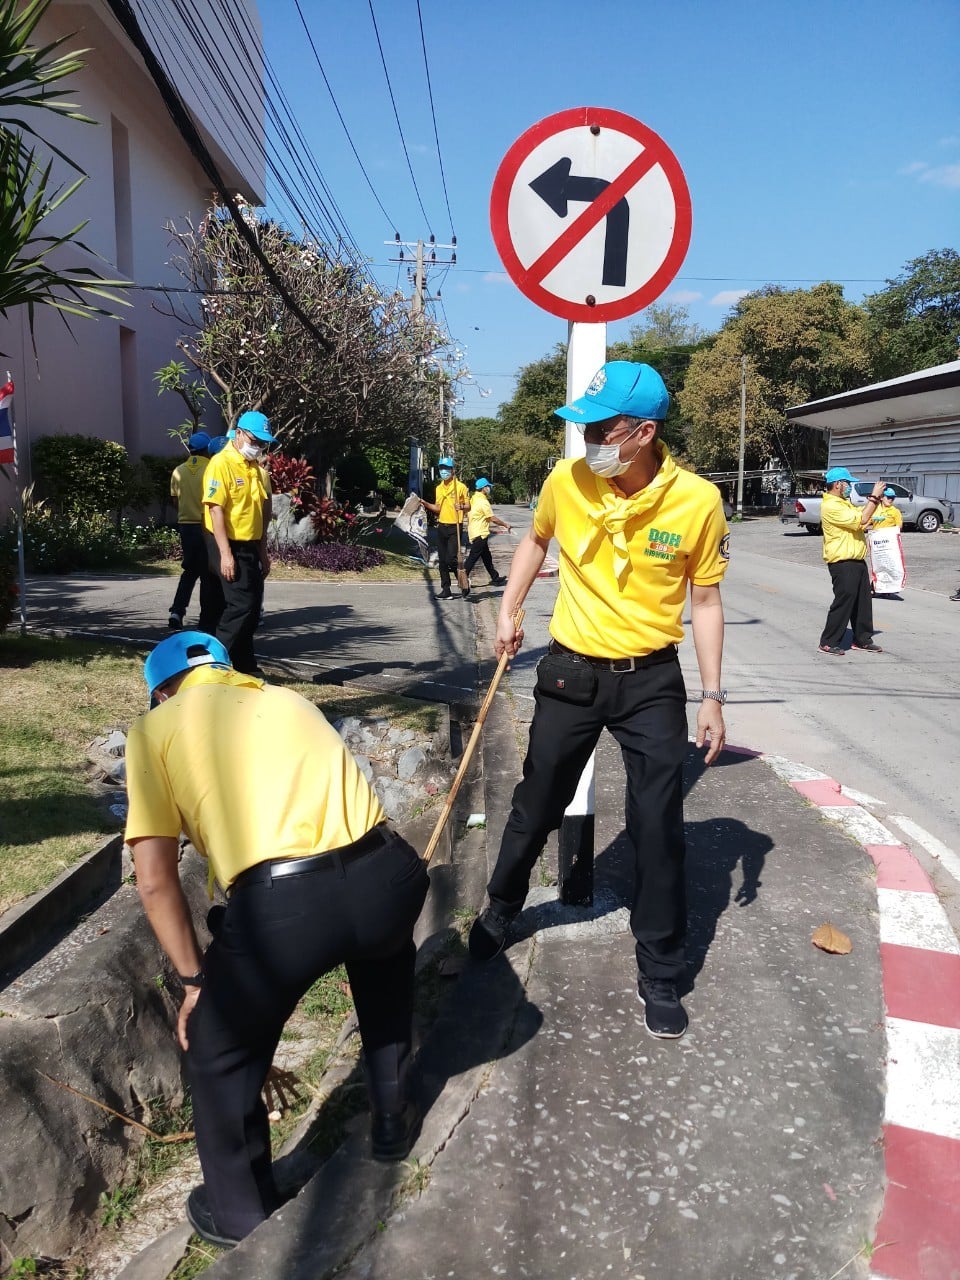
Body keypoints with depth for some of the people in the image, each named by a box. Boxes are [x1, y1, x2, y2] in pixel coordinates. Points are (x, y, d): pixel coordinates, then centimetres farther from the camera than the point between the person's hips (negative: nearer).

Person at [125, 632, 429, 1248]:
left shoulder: (156, 726, 16)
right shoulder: (290, 700, 29)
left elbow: (155, 880, 8)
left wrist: (195, 980, 20)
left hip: (280, 904, -4)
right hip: (389, 875, 5)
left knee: (218, 1050, 25)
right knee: (384, 961, 40)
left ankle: (241, 1215, 44)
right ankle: (393, 1118, 51)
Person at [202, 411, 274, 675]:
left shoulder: (257, 468, 13)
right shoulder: (221, 464, -13)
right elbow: (215, 509, -19)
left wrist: (262, 552, 17)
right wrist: (225, 554, -23)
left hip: (250, 546, 8)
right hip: (228, 545, -8)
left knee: (253, 607, 10)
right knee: (241, 605, -13)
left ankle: (245, 667, 20)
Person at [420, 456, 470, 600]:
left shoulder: (460, 486, -6)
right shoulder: (439, 488, 13)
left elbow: (468, 506, -5)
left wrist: (461, 507, -26)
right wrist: (425, 503, 6)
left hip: (454, 528, -6)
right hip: (441, 527, 7)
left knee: (451, 559, -13)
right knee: (442, 561, 6)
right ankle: (446, 590, 11)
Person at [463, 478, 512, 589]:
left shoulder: (474, 499, 11)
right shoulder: (483, 502, -17)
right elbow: (493, 518, -15)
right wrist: (506, 525, -5)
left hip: (474, 533, 10)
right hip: (480, 534, -10)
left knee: (487, 557, 15)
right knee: (473, 558, -7)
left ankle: (495, 578, 23)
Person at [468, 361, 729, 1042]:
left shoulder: (697, 499, -13)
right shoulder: (567, 480, -8)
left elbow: (706, 601, -3)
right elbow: (536, 541, 15)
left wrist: (712, 695, -4)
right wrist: (509, 610, 10)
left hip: (653, 681, -1)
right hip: (571, 672, 2)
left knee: (659, 829, 2)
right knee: (536, 806, 15)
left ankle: (661, 977, 20)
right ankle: (501, 910, 42)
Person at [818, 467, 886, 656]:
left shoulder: (844, 503, 18)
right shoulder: (831, 506, -18)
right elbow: (860, 520, -23)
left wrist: (876, 498, 7)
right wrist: (874, 497, -17)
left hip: (857, 561, 10)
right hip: (843, 563, -10)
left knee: (863, 602, 14)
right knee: (843, 602, -7)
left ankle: (863, 640, 23)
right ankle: (828, 643, 1)